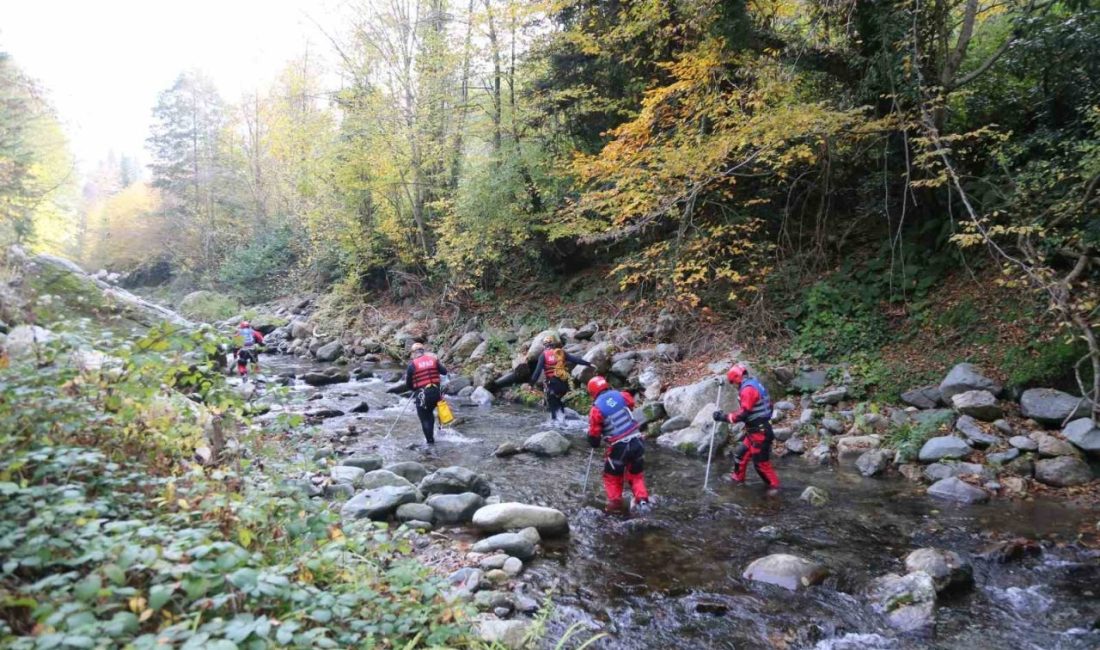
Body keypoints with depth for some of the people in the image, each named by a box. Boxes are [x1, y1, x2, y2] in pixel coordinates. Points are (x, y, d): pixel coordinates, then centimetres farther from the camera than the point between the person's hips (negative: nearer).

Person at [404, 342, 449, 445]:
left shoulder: (412, 364, -6)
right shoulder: (433, 359, 2)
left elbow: (408, 384, -3)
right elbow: (444, 372, 2)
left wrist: (414, 388, 17)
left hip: (422, 394, -4)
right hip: (436, 391, 4)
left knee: (424, 418, 7)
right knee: (430, 413, 25)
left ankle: (430, 440, 7)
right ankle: (431, 435, 25)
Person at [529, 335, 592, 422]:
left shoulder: (544, 355, 1)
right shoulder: (562, 352, 8)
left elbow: (538, 370, -5)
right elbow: (575, 359, 3)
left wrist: (532, 383, -4)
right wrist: (589, 364, 4)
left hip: (552, 382, -4)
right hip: (564, 382, 4)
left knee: (552, 402, 7)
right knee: (558, 400, 25)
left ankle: (554, 420, 0)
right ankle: (562, 415, 14)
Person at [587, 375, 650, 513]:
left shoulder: (596, 409, -7)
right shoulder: (622, 396, 0)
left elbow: (593, 434, -2)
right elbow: (632, 405, 19)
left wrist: (594, 444, 18)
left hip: (619, 447, -3)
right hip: (637, 441, 3)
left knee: (612, 476, 20)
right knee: (637, 474, 22)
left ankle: (615, 503, 18)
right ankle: (642, 501, 11)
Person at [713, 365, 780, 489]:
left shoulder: (748, 389, -20)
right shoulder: (754, 385, 12)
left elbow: (743, 413, -25)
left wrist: (724, 417, -19)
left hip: (759, 432, -10)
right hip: (756, 430, 10)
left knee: (761, 462, 0)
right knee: (740, 454, 18)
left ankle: (774, 486, 11)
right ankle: (738, 479, 30)